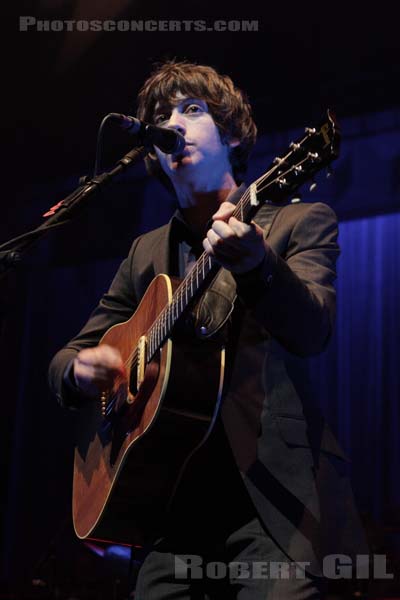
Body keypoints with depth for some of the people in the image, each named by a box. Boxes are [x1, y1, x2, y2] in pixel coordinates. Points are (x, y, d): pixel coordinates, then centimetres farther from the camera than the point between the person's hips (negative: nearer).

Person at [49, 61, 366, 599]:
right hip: (171, 498, 4)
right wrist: (78, 370, -5)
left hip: (271, 492, -4)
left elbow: (312, 333, -13)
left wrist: (256, 263, -33)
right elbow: (69, 357, 20)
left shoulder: (300, 222, 5)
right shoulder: (147, 253, 18)